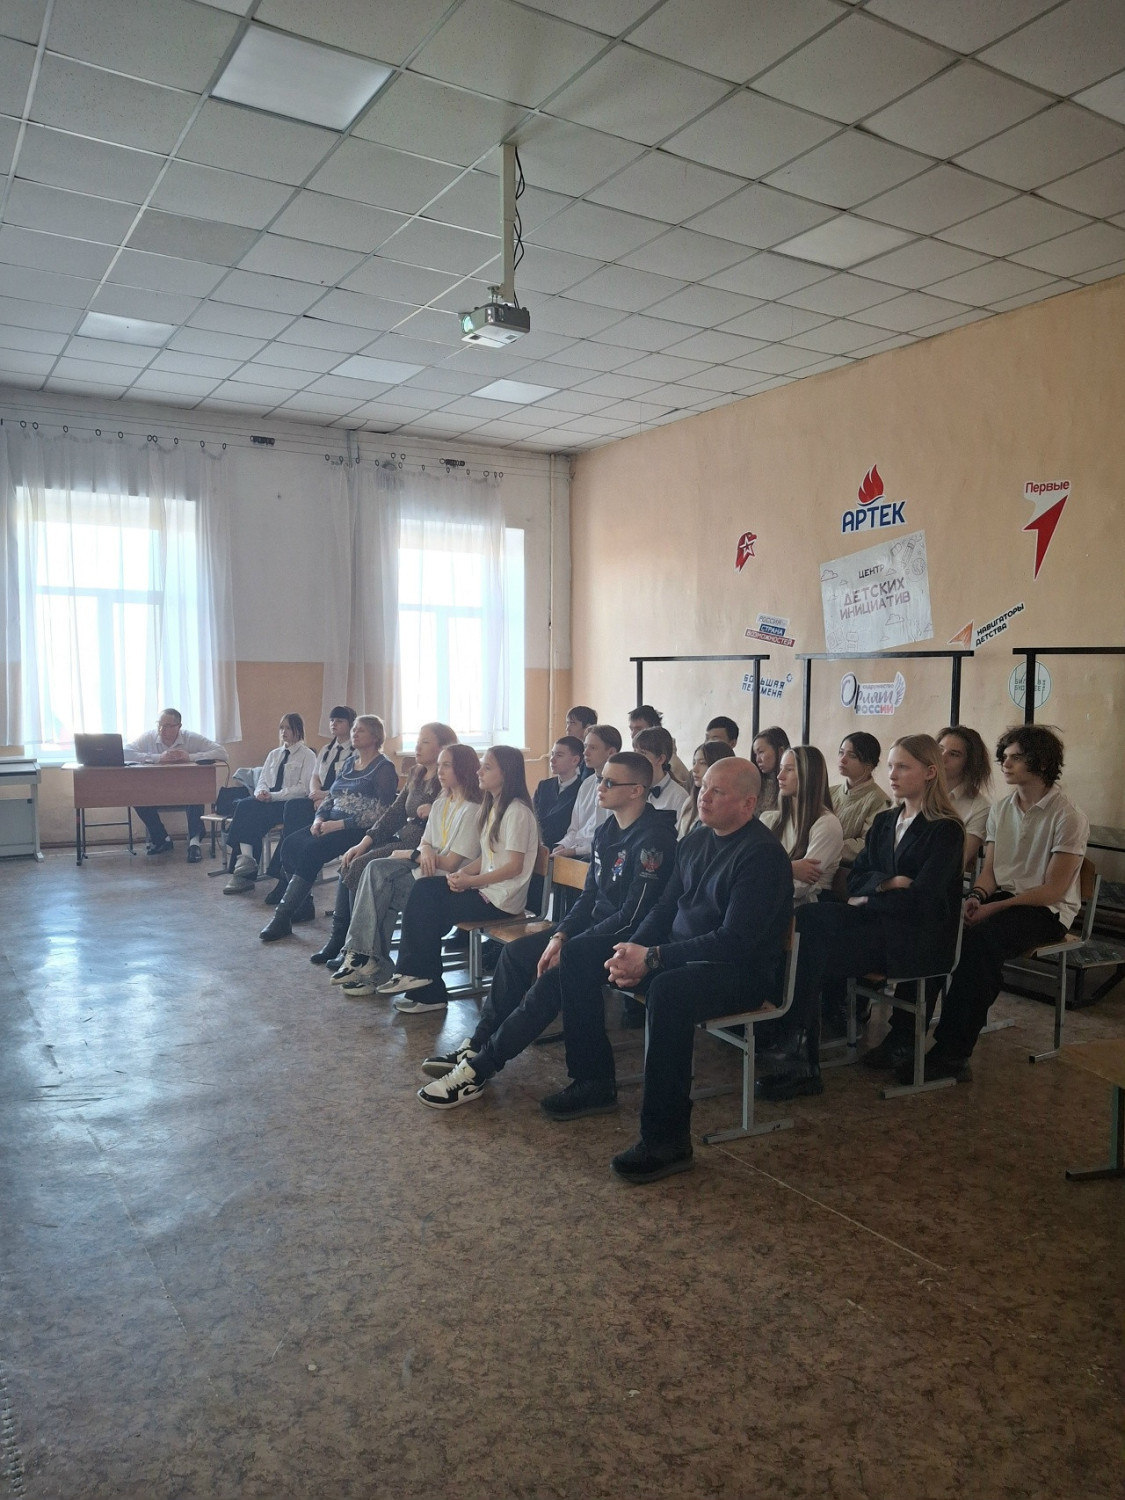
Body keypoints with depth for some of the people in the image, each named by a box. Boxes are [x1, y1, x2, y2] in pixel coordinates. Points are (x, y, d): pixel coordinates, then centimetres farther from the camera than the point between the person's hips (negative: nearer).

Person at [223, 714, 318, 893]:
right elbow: (262, 781, 20)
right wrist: (261, 791, -5)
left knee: (247, 808, -29)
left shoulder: (308, 755, 3)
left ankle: (245, 858, -30)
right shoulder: (274, 754, 24)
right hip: (269, 801, 6)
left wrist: (273, 796, -16)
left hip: (291, 804, -6)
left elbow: (303, 788, -7)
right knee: (244, 805, -27)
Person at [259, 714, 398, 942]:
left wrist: (340, 824, -19)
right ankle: (303, 905, -1)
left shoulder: (384, 768, -5)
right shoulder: (348, 763, 19)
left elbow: (380, 812, -15)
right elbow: (330, 797, 20)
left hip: (360, 830, -8)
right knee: (291, 844, -15)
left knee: (311, 850, -27)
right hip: (332, 822, 8)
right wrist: (320, 818, -2)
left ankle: (283, 916, -21)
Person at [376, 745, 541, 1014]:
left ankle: (429, 992, 0)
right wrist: (463, 873, -4)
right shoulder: (492, 807, 15)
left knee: (429, 909, -13)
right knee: (423, 889, -9)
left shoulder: (517, 811, -14)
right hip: (484, 887, 8)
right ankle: (414, 973, -9)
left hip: (501, 899, -8)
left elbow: (514, 866, -19)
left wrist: (470, 881, -19)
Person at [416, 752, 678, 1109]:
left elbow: (633, 916, -22)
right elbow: (589, 896, 12)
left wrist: (568, 948, -19)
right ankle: (478, 1045, 6)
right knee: (517, 952, 1)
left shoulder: (653, 839, -19)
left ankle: (481, 1067, -18)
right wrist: (559, 936, -5)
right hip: (595, 929, 10)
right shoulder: (607, 830, 9)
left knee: (555, 974, -26)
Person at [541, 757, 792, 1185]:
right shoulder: (694, 841, 10)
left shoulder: (762, 854, -17)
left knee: (667, 991, -40)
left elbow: (736, 941, -25)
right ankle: (593, 1083, 14)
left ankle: (667, 1140, -29)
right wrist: (633, 951, -7)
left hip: (743, 971, -9)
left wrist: (653, 959, -27)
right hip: (679, 955, 9)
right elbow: (665, 908, 13)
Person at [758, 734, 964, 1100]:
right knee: (811, 917, -25)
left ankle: (798, 1054, -18)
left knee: (812, 949, -27)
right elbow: (855, 879, 10)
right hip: (878, 924, 6)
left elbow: (920, 899, -14)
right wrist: (888, 883, -9)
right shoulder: (883, 822, 19)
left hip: (918, 939, -6)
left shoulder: (945, 830, -3)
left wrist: (867, 901, -6)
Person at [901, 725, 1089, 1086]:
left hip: (1048, 911, -5)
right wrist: (976, 897, -12)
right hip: (1001, 900, 6)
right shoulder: (1000, 809, 11)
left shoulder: (1068, 818, -8)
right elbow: (989, 870, 11)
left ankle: (952, 1053, -28)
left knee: (980, 939, -35)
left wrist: (994, 908, -20)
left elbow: (1054, 889, -12)